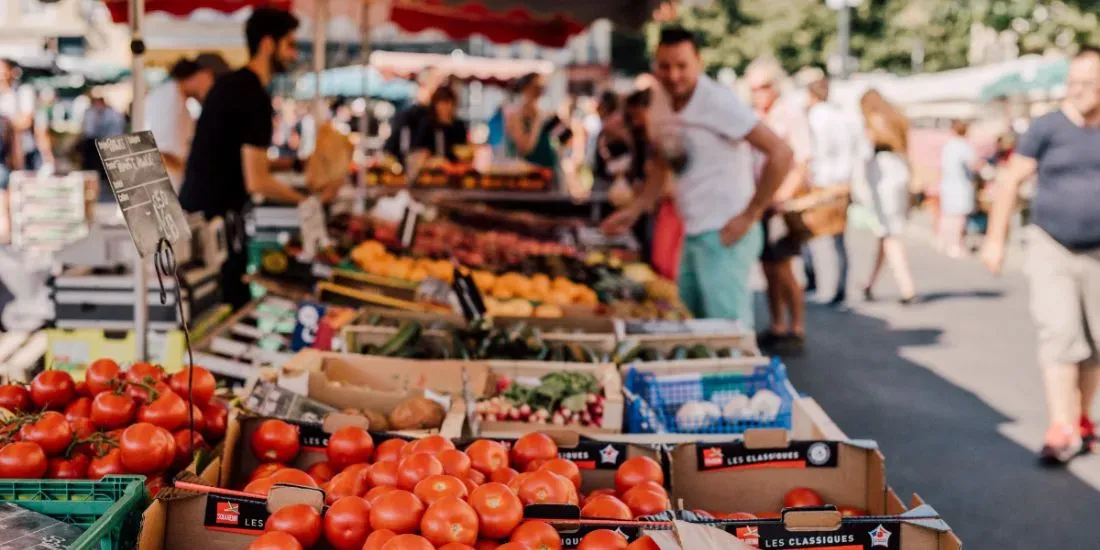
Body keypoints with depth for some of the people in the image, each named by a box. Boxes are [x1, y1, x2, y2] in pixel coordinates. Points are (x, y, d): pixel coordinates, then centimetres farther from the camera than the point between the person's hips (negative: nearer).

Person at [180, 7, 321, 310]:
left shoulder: (229, 83, 12)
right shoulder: (255, 97, -16)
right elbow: (256, 182, -19)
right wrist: (306, 199, -6)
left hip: (193, 207, 10)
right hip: (218, 216, -10)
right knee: (233, 309, -5)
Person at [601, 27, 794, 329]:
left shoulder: (716, 101, -17)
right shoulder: (660, 100, 6)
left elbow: (780, 153, -21)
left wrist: (750, 216, -17)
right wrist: (636, 210, 9)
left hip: (724, 235, -8)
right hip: (693, 233, 8)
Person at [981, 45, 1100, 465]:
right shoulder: (1048, 128, -5)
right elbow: (1012, 181, -1)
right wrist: (995, 239, -4)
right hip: (1051, 251, -3)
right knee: (1059, 335, -12)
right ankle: (1061, 431, -11)